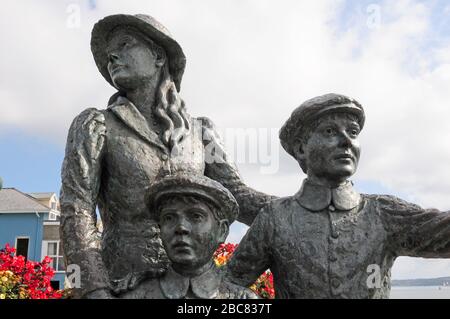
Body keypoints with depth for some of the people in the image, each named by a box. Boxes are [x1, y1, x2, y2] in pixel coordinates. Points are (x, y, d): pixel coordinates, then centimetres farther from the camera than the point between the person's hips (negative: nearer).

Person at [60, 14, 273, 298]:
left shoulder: (198, 132, 10)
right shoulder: (94, 126, 0)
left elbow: (238, 199, 0)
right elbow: (76, 213, -10)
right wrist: (95, 293, -24)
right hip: (123, 288, -3)